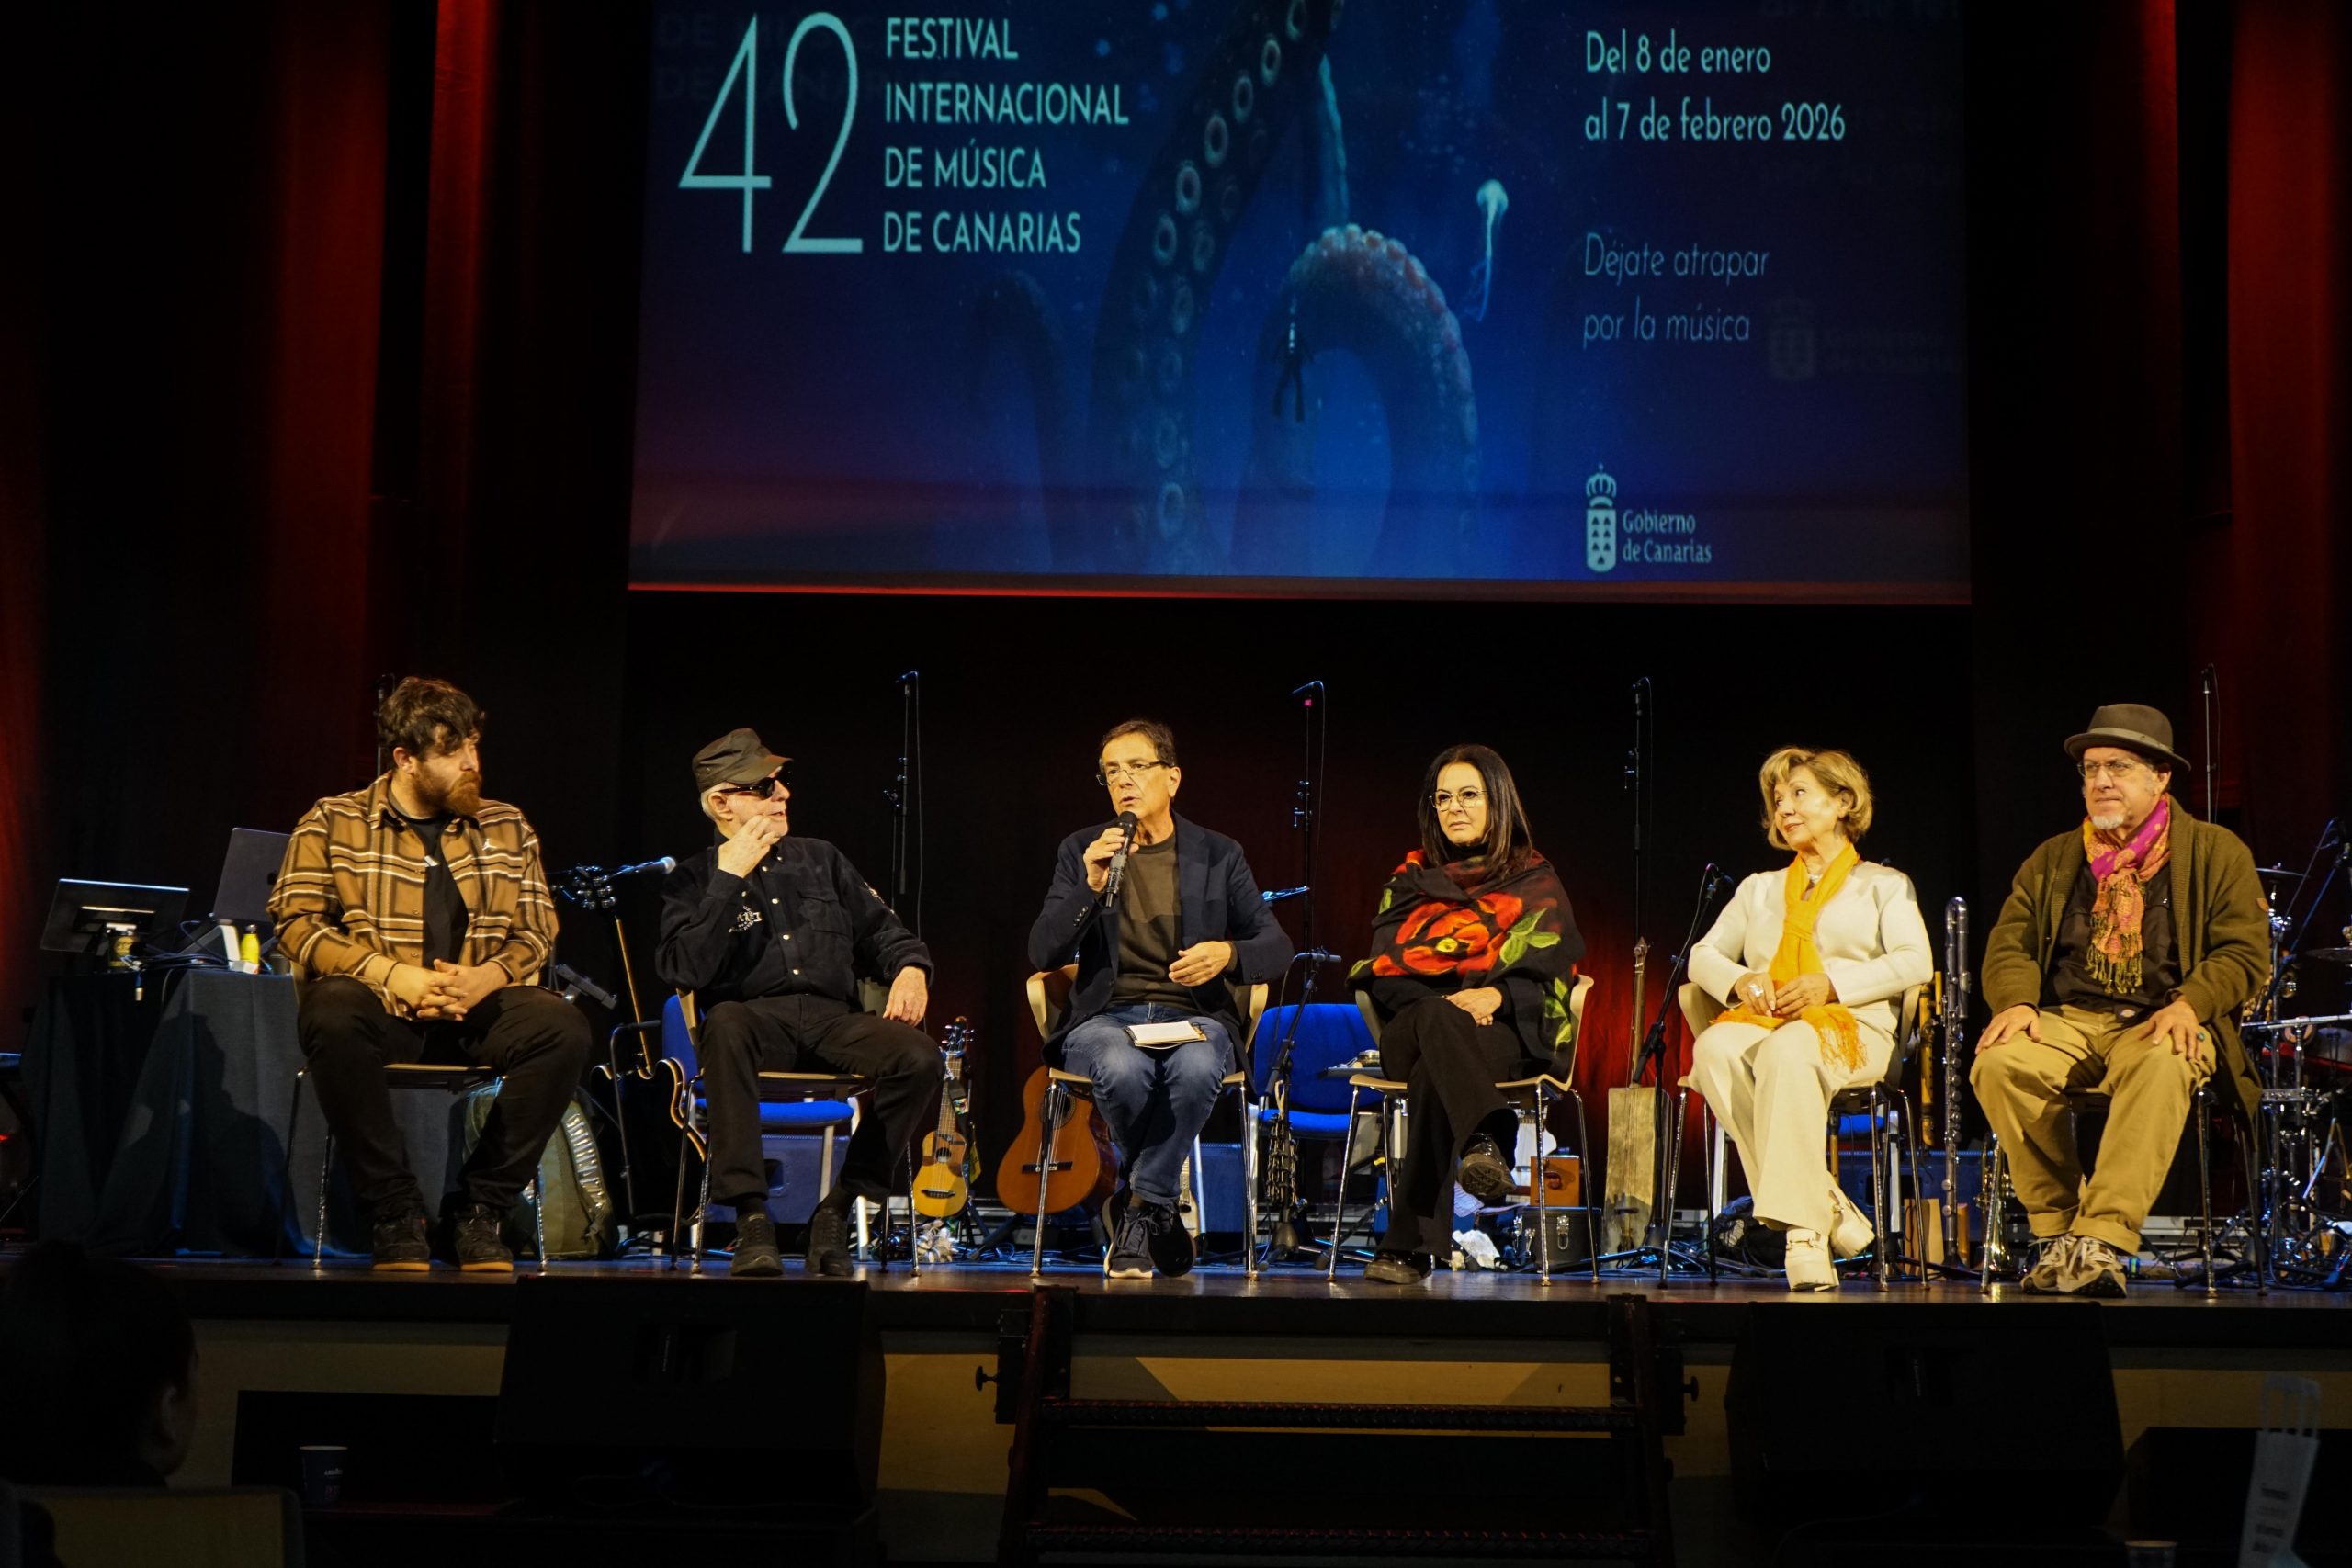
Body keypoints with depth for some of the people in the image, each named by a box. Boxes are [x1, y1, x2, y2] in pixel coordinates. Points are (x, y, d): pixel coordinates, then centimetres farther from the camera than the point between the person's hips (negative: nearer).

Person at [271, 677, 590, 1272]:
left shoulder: (506, 828, 14)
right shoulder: (332, 823, 6)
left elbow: (537, 929, 10)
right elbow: (296, 923, -4)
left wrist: (485, 978, -12)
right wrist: (391, 974, -17)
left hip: (477, 1009, 2)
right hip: (381, 1009, -2)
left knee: (563, 1027, -29)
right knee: (332, 1013, -38)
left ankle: (481, 1207, -14)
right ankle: (396, 1209, -23)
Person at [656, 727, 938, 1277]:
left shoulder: (820, 859, 22)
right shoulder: (693, 880, 9)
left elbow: (882, 931, 23)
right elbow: (685, 971, -8)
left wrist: (910, 969, -1)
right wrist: (730, 878, -8)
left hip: (833, 1020, 3)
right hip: (757, 1020, -3)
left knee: (919, 1056, -27)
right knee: (726, 1026, -40)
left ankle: (838, 1209, -16)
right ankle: (751, 1215, -37)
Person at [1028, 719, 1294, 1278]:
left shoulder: (1218, 855, 9)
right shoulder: (1081, 850, 10)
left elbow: (1277, 947, 8)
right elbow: (1042, 953, 2)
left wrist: (1229, 953, -14)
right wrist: (1091, 888, -12)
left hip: (1193, 1014, 0)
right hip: (1105, 1016, 0)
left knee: (1195, 1069, -38)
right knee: (1123, 1071, -37)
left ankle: (1138, 1212, -17)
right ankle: (1158, 1209, -7)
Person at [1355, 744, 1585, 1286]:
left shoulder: (1534, 881, 18)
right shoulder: (1410, 881, 23)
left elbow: (1552, 965, 4)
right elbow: (1385, 968, 10)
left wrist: (1495, 995, -18)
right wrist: (1446, 1004, -11)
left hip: (1505, 1030, -1)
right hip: (1414, 1027, 1)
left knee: (1434, 1073, -39)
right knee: (1434, 1020, -41)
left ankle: (1407, 1244, -53)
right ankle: (1484, 1141, -68)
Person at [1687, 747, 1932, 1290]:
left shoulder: (1883, 884, 20)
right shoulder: (1760, 888, 33)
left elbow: (1915, 962, 3)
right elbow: (1702, 955, 25)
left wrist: (1831, 982, -12)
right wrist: (1740, 981, 0)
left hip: (1849, 1026, -3)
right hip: (1762, 1020, 4)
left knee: (1786, 1050, -41)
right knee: (1714, 1048, -36)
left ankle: (1806, 1227, -44)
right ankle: (1830, 1212, -37)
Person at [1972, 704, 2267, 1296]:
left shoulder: (2217, 852, 11)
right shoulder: (2052, 859, 21)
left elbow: (2245, 953, 2)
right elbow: (2008, 943, 15)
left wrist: (2189, 1004, -18)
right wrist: (2016, 1002, -8)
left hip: (2161, 1025, -3)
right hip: (2067, 1022, 3)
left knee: (2161, 1066, -40)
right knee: (1998, 1063, -30)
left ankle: (2103, 1240, -44)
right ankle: (2058, 1228, -19)